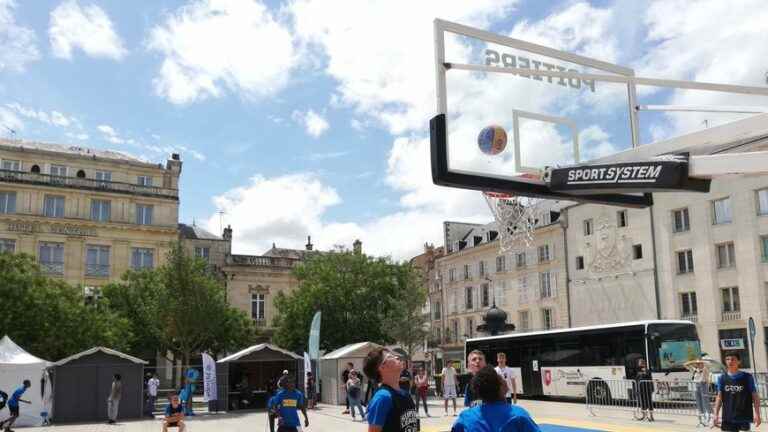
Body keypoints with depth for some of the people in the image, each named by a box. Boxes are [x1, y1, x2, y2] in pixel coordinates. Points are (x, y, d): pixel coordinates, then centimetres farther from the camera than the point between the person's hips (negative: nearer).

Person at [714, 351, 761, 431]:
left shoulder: (747, 377, -1)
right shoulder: (722, 378, 4)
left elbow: (755, 396, 1)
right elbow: (719, 397, 6)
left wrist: (757, 414, -6)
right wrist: (716, 414, 0)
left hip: (744, 417, -1)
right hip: (728, 419, 1)